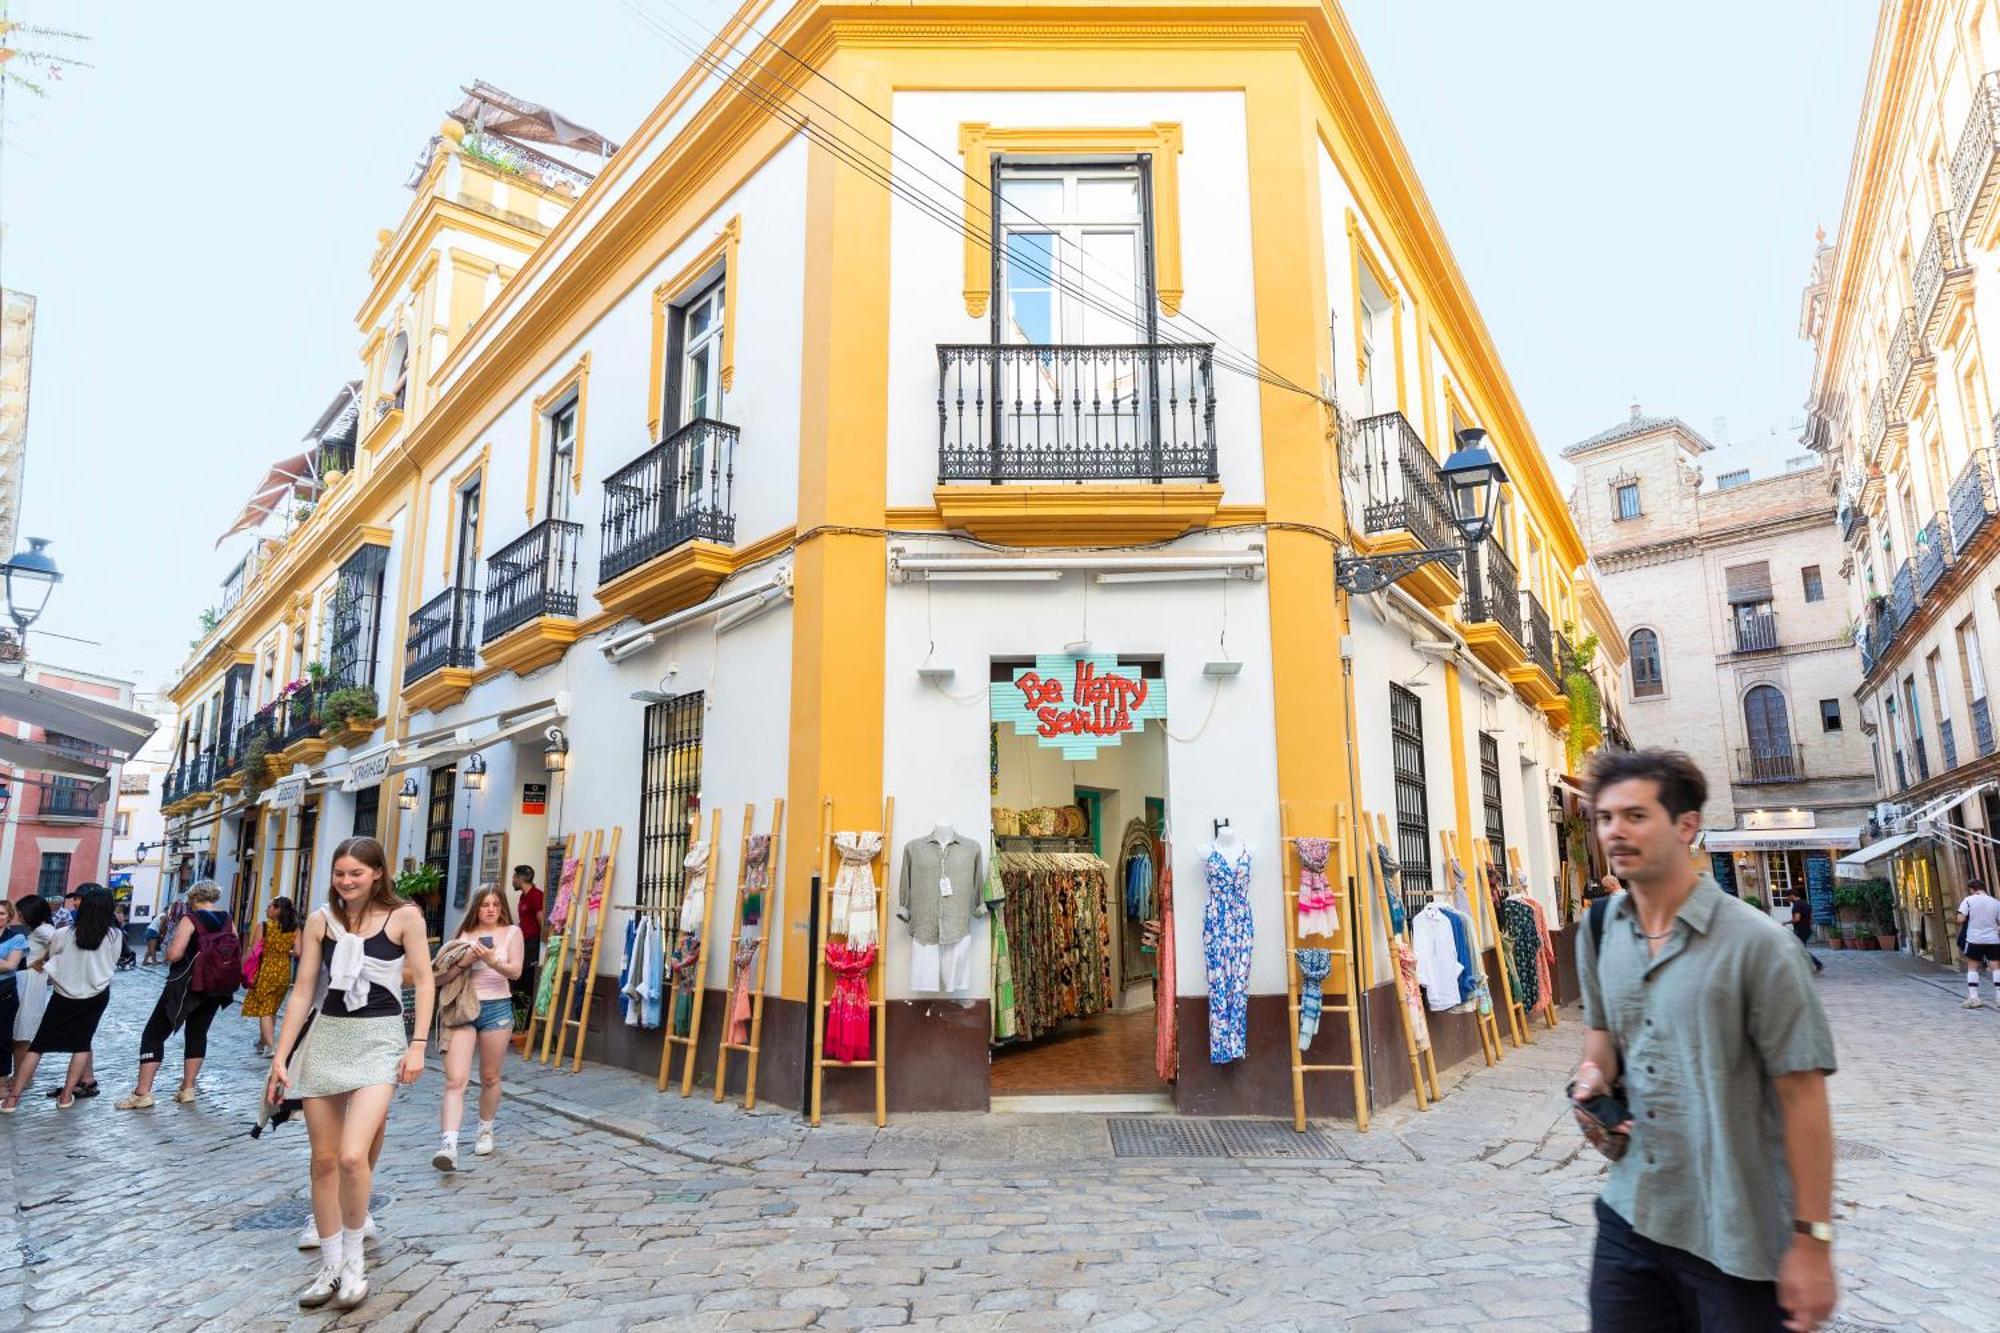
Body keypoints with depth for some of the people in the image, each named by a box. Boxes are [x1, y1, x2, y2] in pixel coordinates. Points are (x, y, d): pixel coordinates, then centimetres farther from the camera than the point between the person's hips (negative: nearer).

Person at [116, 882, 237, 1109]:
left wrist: (169, 950, 1)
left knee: (154, 1034, 5)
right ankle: (187, 1089, 17)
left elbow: (173, 954, -20)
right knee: (197, 1033, 17)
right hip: (216, 988, 5)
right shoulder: (229, 921, 4)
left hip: (186, 986, -5)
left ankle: (143, 1093, 1)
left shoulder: (190, 920, -11)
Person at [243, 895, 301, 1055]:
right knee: (272, 1009, 19)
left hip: (266, 971, -4)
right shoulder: (294, 929, -1)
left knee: (264, 1010, 3)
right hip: (284, 972, 4)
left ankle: (270, 1046, -7)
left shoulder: (263, 927, -8)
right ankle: (262, 1042, 32)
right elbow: (298, 952, -7)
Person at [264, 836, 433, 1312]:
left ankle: (354, 1256, 9)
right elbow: (303, 991, 4)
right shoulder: (321, 920, 2)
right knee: (323, 1160, 8)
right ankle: (331, 1266, 24)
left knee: (353, 1156, -16)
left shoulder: (404, 916, -7)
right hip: (325, 1038, 4)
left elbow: (423, 982, -4)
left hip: (379, 1039, -4)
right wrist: (280, 1057, 2)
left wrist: (418, 1045, -10)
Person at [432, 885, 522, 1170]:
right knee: (455, 1080, -11)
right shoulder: (464, 935, 7)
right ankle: (448, 1145, -17)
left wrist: (491, 960, -25)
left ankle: (486, 1131, 32)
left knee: (490, 1077, 12)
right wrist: (463, 962, -14)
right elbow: (439, 978, 3)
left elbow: (515, 972, -8)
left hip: (497, 1009, 0)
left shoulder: (511, 932, 4)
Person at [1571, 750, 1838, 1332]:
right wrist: (1594, 1076, -4)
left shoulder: (1755, 943, -15)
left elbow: (1802, 1096, -13)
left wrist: (1813, 1240, -13)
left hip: (1739, 1239, -5)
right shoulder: (1598, 929, 2)